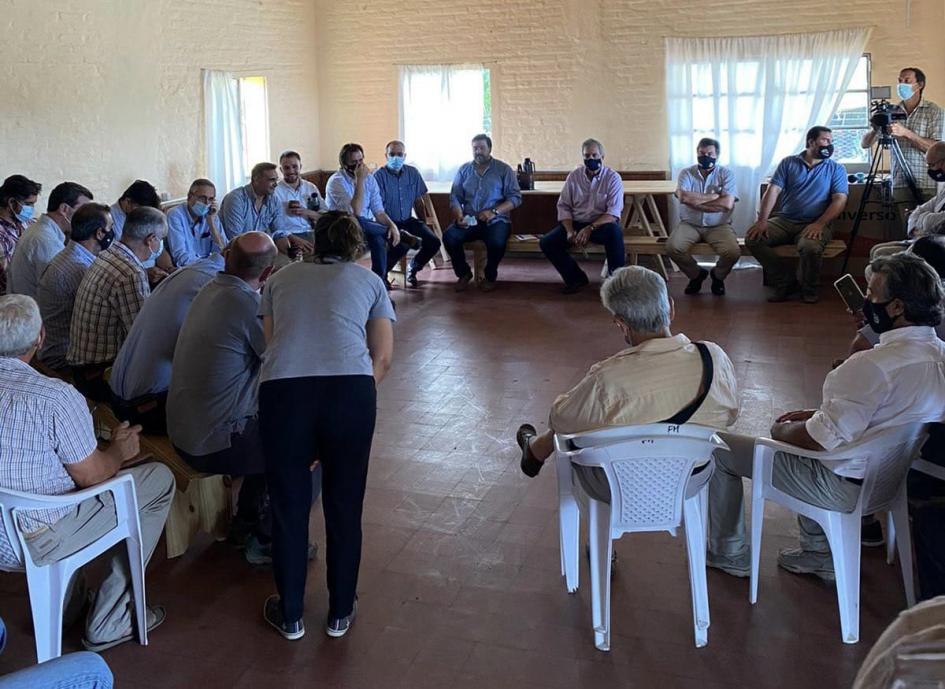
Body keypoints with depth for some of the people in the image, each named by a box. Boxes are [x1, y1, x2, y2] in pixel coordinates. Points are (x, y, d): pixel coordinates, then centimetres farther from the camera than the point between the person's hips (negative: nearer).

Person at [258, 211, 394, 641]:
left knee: (288, 506, 16)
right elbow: (382, 357, 16)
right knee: (344, 505, 16)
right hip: (350, 388, -1)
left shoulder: (281, 278, 26)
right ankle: (340, 612, 31)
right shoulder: (370, 282, 23)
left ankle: (290, 616, 31)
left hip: (282, 388, 1)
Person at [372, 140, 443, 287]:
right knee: (403, 243, -34)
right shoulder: (379, 175, -11)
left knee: (434, 242, -12)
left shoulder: (412, 172, 5)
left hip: (408, 219, 6)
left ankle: (413, 268, 15)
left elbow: (424, 195, 16)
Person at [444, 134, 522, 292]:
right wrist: (459, 216, -13)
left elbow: (515, 198, -3)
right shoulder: (464, 170, 13)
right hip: (468, 220, 3)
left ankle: (490, 276, -4)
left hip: (495, 220, -3)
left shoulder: (504, 169, 5)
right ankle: (463, 273, 0)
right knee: (449, 236, -26)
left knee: (497, 242, -35)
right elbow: (455, 197, 8)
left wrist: (494, 212, -17)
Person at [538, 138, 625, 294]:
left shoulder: (613, 177, -6)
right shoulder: (573, 176, 5)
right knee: (547, 242, -17)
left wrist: (590, 228, -27)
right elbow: (563, 206, 4)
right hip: (576, 223, 4)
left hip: (602, 224, -3)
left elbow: (613, 212, -15)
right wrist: (570, 231, -13)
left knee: (614, 231, -38)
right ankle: (576, 278, 0)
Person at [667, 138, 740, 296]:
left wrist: (696, 200, -13)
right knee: (672, 247, -27)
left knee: (733, 252, -28)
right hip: (690, 224, 1)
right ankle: (696, 274, 6)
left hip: (719, 225, -1)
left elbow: (727, 204, -15)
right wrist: (715, 196, -12)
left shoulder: (726, 174, 0)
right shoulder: (686, 173, 3)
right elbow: (684, 197, -17)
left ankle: (718, 275, 10)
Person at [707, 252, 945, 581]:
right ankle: (819, 553, 34)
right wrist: (819, 413, 8)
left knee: (719, 449, 1)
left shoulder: (873, 366, -31)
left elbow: (822, 439, -27)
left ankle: (728, 554, 23)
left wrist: (781, 431, -6)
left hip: (847, 487, -9)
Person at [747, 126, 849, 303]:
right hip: (784, 220, 3)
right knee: (753, 238, -21)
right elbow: (773, 191, 1)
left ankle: (809, 289, -4)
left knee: (811, 247, -36)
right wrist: (762, 220, -14)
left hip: (814, 224, -2)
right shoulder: (788, 163, 10)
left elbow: (840, 200, -4)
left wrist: (819, 224, -20)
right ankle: (785, 282, -7)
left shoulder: (836, 169, 7)